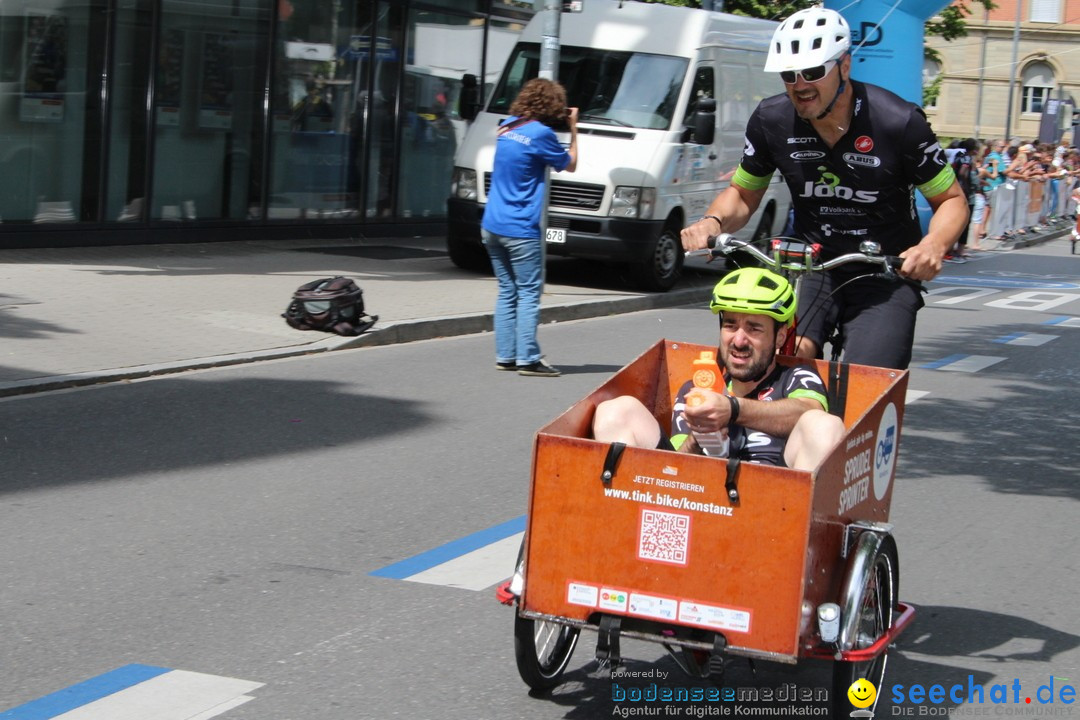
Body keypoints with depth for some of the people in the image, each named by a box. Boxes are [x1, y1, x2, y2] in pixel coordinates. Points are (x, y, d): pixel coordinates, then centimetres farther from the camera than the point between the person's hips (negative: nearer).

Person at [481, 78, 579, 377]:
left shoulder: (507, 126, 8)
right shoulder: (541, 133, -12)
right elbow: (569, 165, 0)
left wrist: (565, 127, 15)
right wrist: (573, 130, 10)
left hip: (492, 226, 7)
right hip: (520, 230, -7)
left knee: (507, 291, 12)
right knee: (528, 293, -2)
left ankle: (505, 356, 13)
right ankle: (527, 359, -4)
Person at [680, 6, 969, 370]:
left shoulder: (898, 122, -14)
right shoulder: (771, 120, -5)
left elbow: (953, 199, -4)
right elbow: (743, 194, 11)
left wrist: (935, 244, -26)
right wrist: (713, 221, -12)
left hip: (885, 276, -2)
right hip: (810, 267, 2)